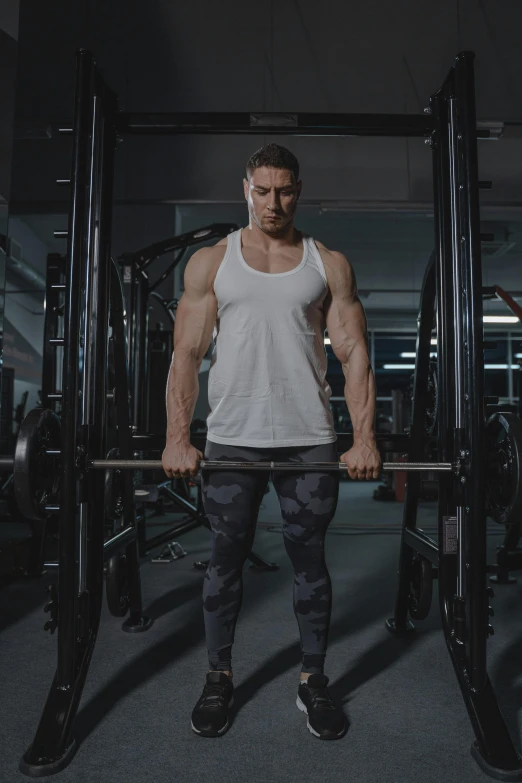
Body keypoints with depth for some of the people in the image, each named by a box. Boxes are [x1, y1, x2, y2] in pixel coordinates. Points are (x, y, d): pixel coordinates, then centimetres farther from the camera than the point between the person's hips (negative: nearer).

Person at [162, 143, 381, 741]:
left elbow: (354, 354, 1)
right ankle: (218, 679, 29)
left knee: (309, 562, 9)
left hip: (310, 440, 0)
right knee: (225, 562, 10)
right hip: (231, 438, 0)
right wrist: (177, 438, -8)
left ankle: (313, 681, 28)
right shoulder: (210, 262, 7)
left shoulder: (329, 265, 7)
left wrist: (365, 438, -9)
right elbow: (186, 354, 1)